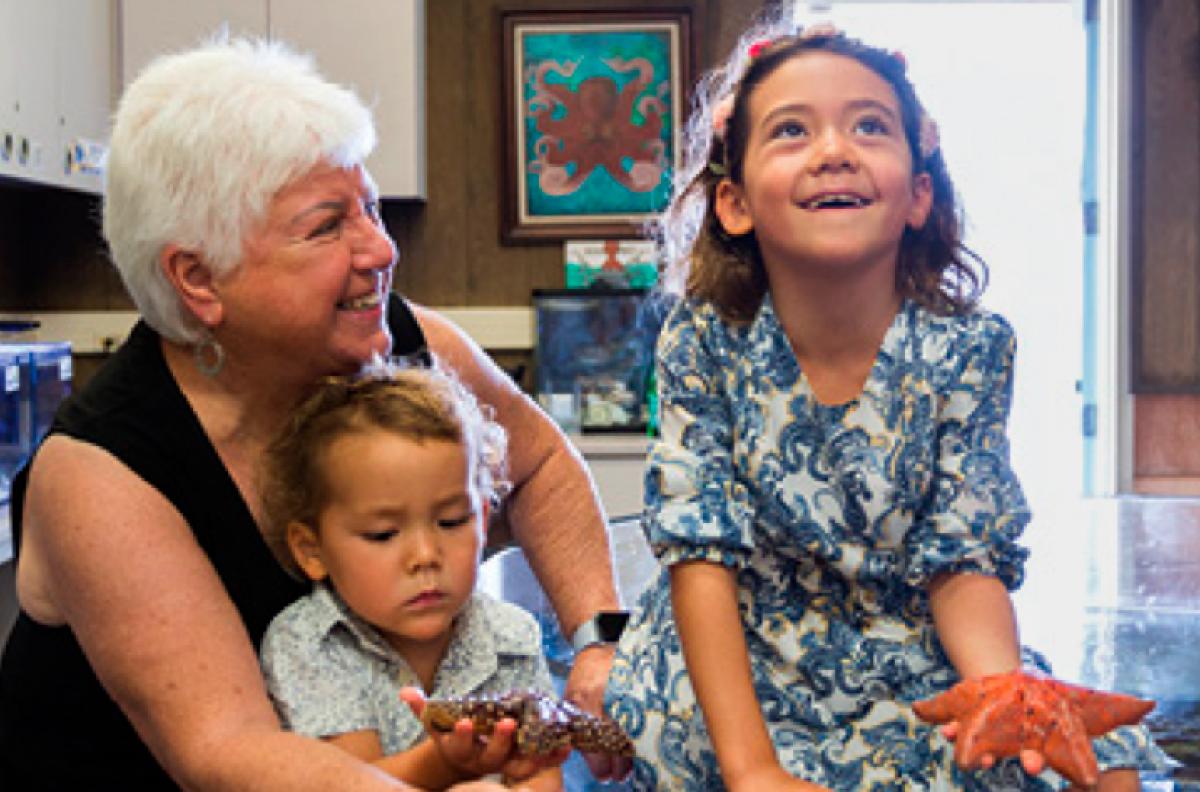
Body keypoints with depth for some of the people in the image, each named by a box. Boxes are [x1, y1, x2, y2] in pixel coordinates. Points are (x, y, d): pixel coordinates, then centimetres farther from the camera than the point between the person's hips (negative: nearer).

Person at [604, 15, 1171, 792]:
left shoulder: (968, 350, -10)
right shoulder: (704, 343, -11)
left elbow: (963, 563, -8)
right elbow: (702, 556, -14)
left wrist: (1002, 692, -30)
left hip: (918, 666, 0)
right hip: (741, 660, 0)